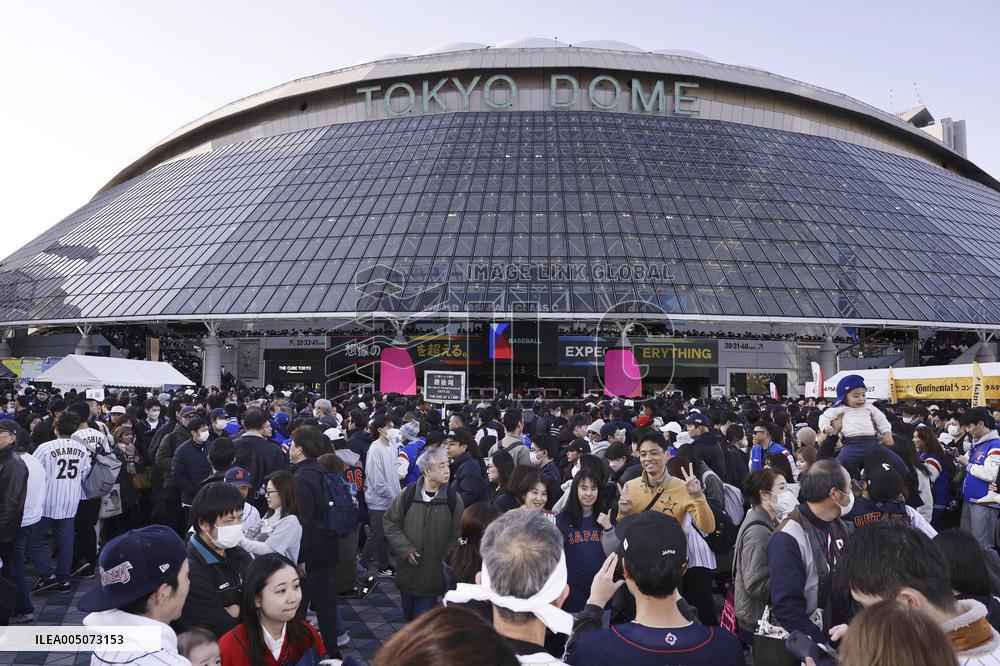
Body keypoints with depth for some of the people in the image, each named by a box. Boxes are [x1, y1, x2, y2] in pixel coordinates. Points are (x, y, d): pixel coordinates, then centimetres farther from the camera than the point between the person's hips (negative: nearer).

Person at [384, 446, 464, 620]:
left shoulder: (454, 499, -9)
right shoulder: (407, 494, -7)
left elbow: (456, 536, -5)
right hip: (407, 571, 2)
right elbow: (390, 523, 2)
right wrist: (405, 550, -7)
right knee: (408, 614, 21)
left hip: (433, 575, -2)